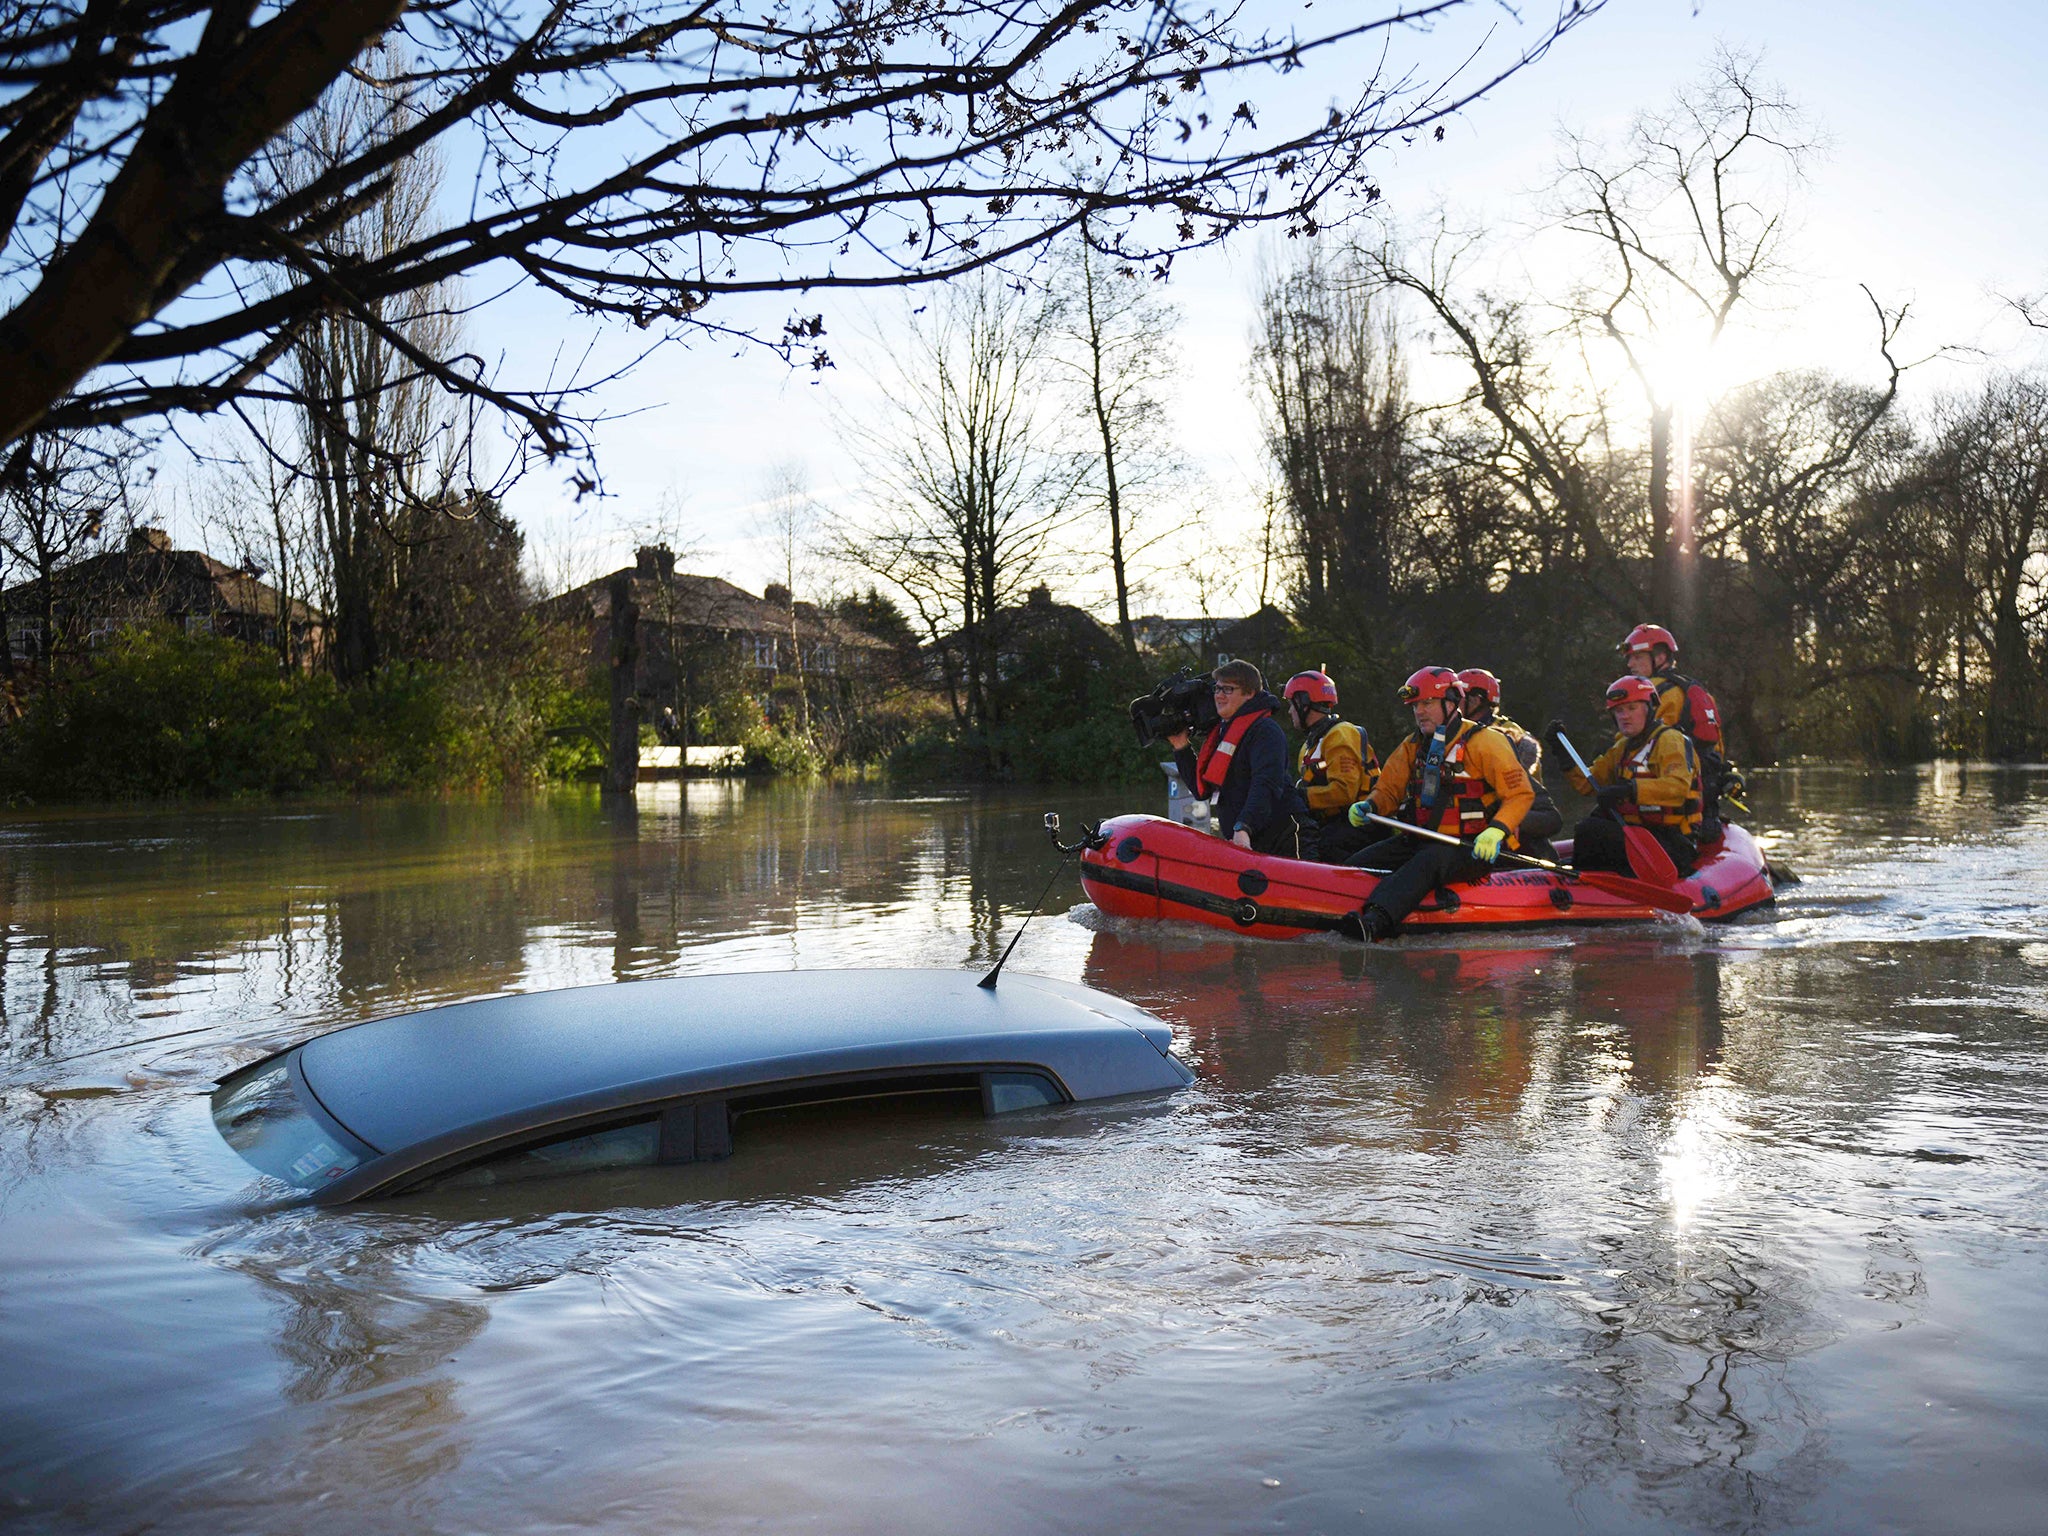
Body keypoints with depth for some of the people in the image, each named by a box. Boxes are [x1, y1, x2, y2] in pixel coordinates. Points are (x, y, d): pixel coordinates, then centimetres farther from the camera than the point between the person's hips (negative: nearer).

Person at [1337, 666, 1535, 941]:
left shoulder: (1484, 741, -4)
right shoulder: (1413, 747, 16)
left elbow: (1521, 794, -6)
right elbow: (1388, 790, 19)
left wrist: (1496, 831, -23)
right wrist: (1369, 806, -5)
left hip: (1472, 849, -8)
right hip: (1421, 840, 8)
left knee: (1428, 862, -39)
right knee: (1358, 864, -14)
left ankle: (1375, 921, -61)